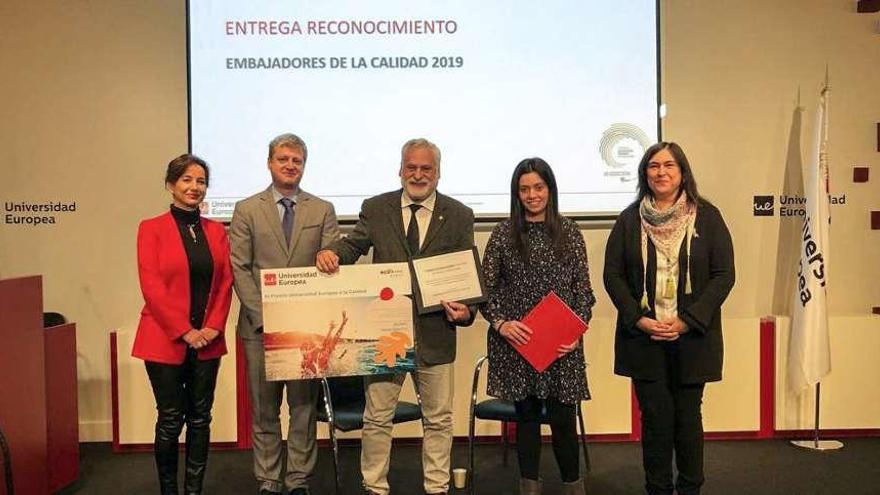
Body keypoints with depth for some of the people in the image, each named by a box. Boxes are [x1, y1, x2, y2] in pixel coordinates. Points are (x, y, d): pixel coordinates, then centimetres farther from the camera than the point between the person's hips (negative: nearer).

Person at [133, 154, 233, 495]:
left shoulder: (216, 230, 9)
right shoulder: (152, 229, -2)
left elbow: (226, 282, 6)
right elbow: (151, 286, -9)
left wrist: (214, 327, -6)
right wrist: (184, 331, -13)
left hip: (208, 341, 4)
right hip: (165, 339, -3)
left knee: (200, 418, 8)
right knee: (171, 420, 3)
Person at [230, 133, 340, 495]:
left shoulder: (322, 210, 8)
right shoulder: (246, 210, 5)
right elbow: (239, 268, -1)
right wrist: (262, 314, -10)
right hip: (260, 325, 0)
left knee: (304, 406, 7)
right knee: (264, 409, 8)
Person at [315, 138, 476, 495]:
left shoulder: (459, 216, 2)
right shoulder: (375, 208, 4)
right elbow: (354, 244, 0)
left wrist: (466, 310, -16)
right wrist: (331, 253, -23)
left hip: (435, 332, 1)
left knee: (438, 418, 13)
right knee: (377, 418, 9)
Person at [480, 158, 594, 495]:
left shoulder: (569, 232, 5)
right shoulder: (503, 233, 2)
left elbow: (583, 289, 5)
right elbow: (486, 287, 2)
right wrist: (500, 323, -12)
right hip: (515, 342, 0)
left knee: (563, 417, 2)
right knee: (527, 415, 8)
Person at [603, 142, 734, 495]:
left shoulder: (706, 216, 1)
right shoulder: (630, 219, 5)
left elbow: (724, 274, -3)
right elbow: (612, 274, 3)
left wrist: (688, 320, -11)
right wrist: (639, 319, -9)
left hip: (692, 336, 0)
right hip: (643, 335, 1)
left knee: (688, 416, 8)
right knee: (655, 417, 4)